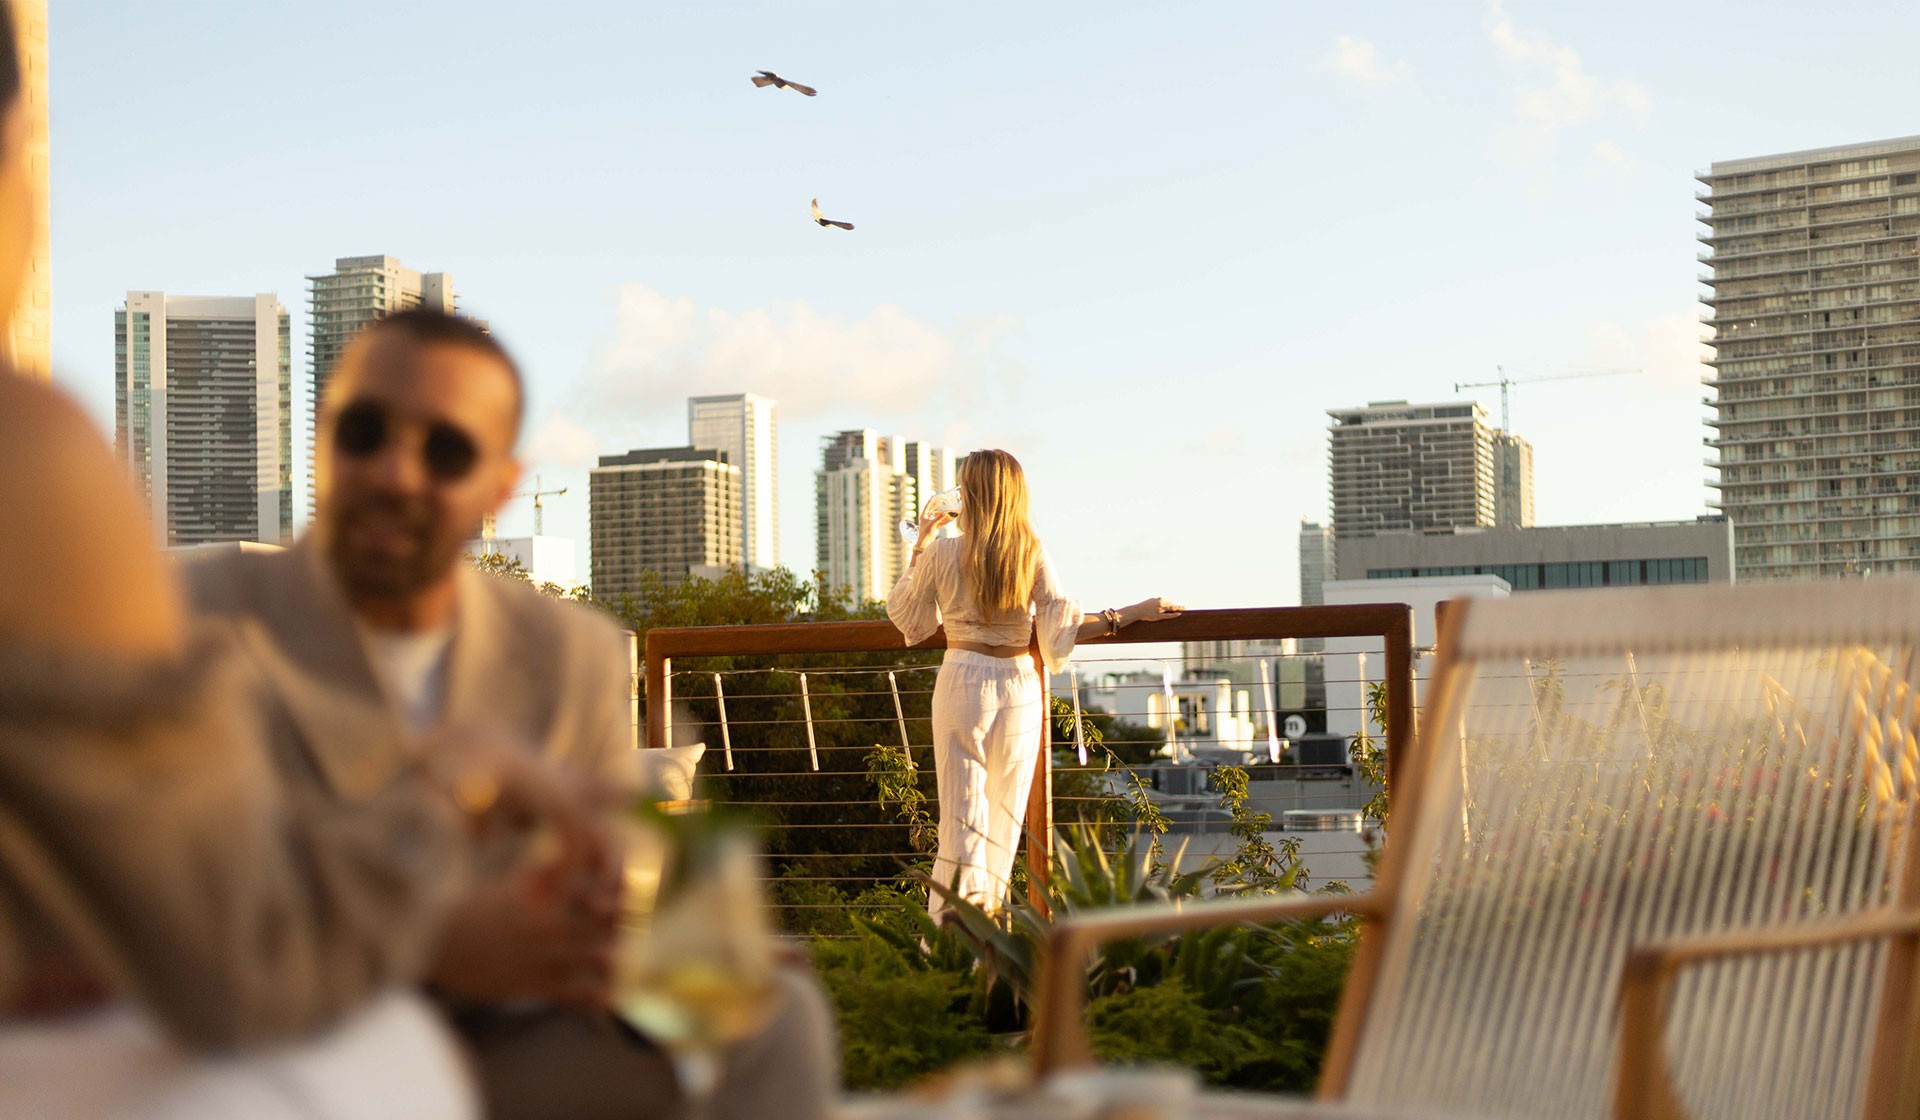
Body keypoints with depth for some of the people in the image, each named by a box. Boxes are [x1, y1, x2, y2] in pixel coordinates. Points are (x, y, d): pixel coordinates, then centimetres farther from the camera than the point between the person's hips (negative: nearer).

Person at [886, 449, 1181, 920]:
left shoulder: (942, 553, -5)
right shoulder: (1033, 554, -3)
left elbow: (903, 613, 9)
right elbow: (1062, 628, -5)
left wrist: (919, 547, 17)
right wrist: (1132, 613, 4)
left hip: (962, 681, -2)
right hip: (1018, 685, 2)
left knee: (961, 812, 0)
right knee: (1005, 813, 12)